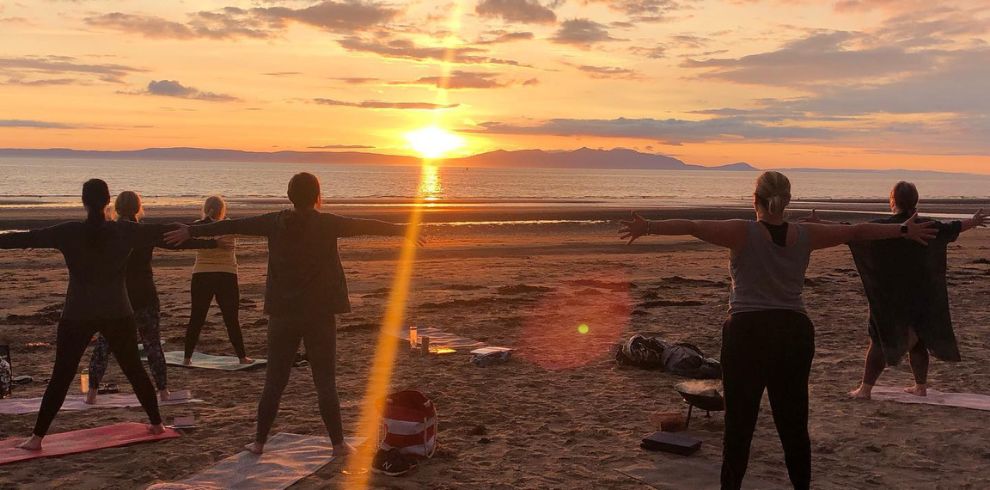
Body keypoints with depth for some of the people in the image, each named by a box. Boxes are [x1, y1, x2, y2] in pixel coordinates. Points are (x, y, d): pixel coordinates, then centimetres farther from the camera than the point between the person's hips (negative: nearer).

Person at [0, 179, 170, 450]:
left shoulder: (69, 233, -8)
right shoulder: (124, 231, -4)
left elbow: (28, 238, -4)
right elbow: (162, 231, 8)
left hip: (77, 316, -1)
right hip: (118, 315, 1)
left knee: (61, 377, 5)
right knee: (135, 370, 15)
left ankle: (37, 437, 5)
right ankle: (156, 423, 22)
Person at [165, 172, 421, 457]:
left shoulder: (275, 223, 0)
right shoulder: (326, 224, -9)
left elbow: (233, 226, 7)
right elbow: (367, 226, -1)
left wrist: (191, 231, 17)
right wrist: (402, 231, 12)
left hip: (282, 315, 3)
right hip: (319, 315, -3)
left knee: (274, 382, 11)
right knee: (326, 383, 4)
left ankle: (259, 442, 16)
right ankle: (338, 444, 6)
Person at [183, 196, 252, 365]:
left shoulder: (198, 227, -3)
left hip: (201, 276, 1)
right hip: (227, 276, -1)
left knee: (196, 318, 9)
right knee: (232, 319, 6)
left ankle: (187, 357, 11)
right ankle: (242, 356, 8)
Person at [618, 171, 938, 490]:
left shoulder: (742, 233, -9)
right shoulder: (805, 236, 2)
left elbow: (693, 226, -22)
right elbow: (857, 231, 12)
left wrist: (648, 227, -27)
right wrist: (904, 230, 23)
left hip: (748, 333, -3)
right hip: (795, 334, 4)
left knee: (739, 422, 4)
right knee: (793, 422, 14)